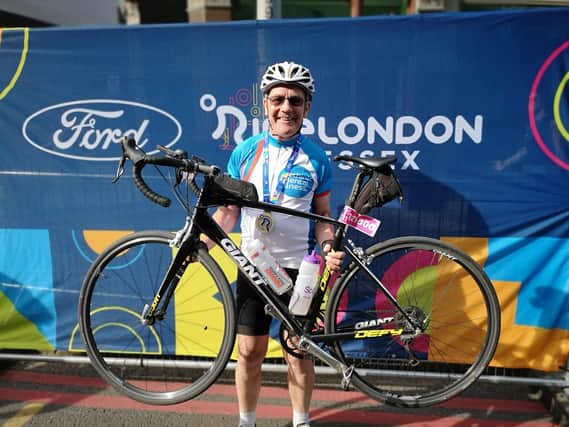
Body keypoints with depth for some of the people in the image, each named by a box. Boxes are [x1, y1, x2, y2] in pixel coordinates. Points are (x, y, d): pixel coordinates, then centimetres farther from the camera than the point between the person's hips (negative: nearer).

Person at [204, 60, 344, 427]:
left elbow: (323, 216, 3)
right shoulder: (245, 152, 0)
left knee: (298, 352, 9)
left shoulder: (317, 159, -2)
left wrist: (329, 249, -16)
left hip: (299, 267, -1)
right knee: (250, 351, 9)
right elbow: (229, 208, 3)